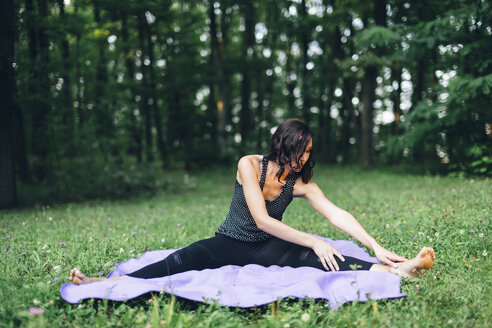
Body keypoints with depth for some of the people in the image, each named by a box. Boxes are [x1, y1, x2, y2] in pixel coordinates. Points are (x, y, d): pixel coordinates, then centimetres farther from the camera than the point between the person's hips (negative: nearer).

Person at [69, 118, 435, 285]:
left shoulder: (301, 183, -3)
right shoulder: (249, 165, -14)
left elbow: (337, 214, -8)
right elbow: (262, 220, -21)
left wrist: (378, 248, -17)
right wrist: (312, 240, -25)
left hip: (267, 249, 2)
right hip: (230, 244, -2)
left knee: (307, 257, -27)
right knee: (183, 259, -29)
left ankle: (394, 271, -42)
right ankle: (102, 285, -39)